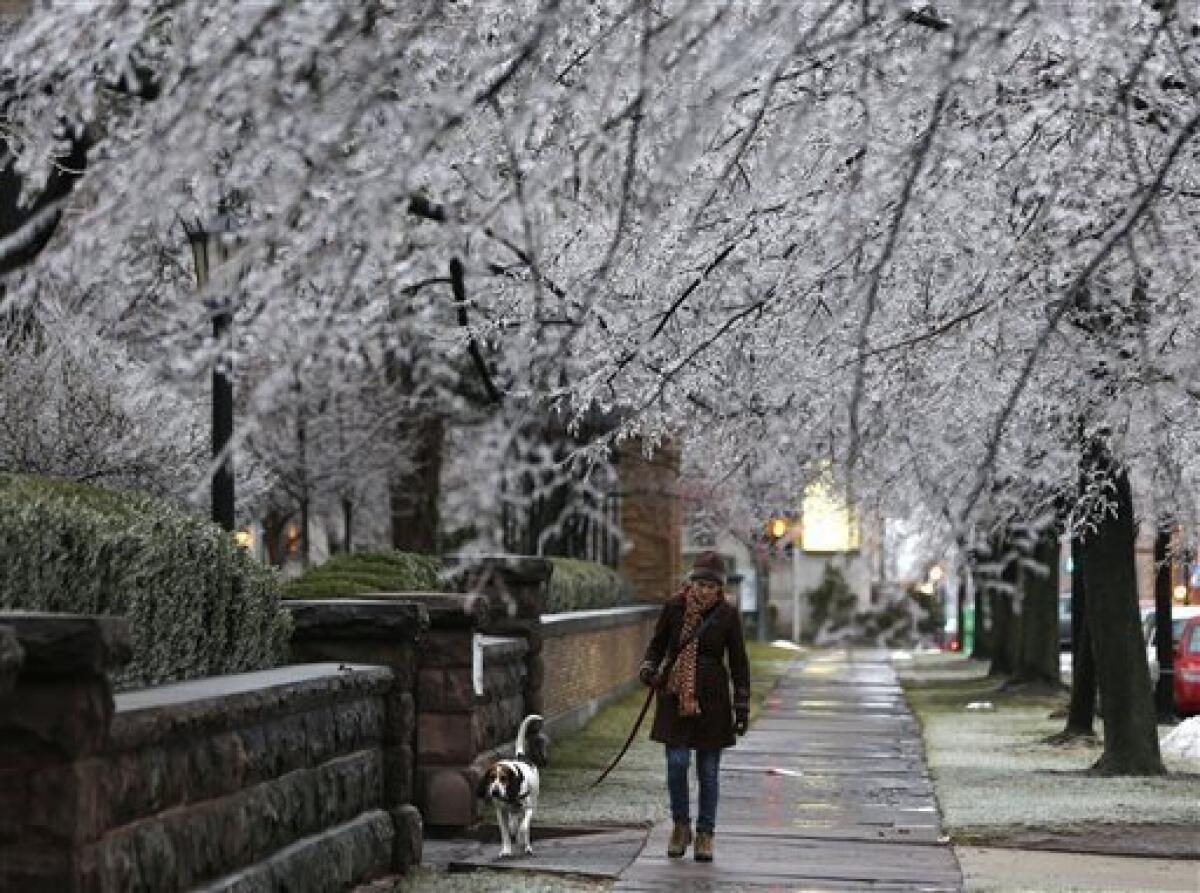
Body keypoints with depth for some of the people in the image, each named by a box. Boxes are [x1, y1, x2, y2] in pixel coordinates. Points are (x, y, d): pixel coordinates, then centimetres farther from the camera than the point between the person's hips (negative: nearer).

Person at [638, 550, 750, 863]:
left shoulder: (727, 615, -2)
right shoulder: (673, 608, -1)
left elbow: (738, 661, 3)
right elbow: (657, 645, 11)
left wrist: (742, 706, 2)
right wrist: (648, 670, -9)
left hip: (711, 697, 0)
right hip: (675, 695, 0)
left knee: (708, 770, 3)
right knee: (677, 762, -7)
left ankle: (705, 835, 15)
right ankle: (680, 826, 13)